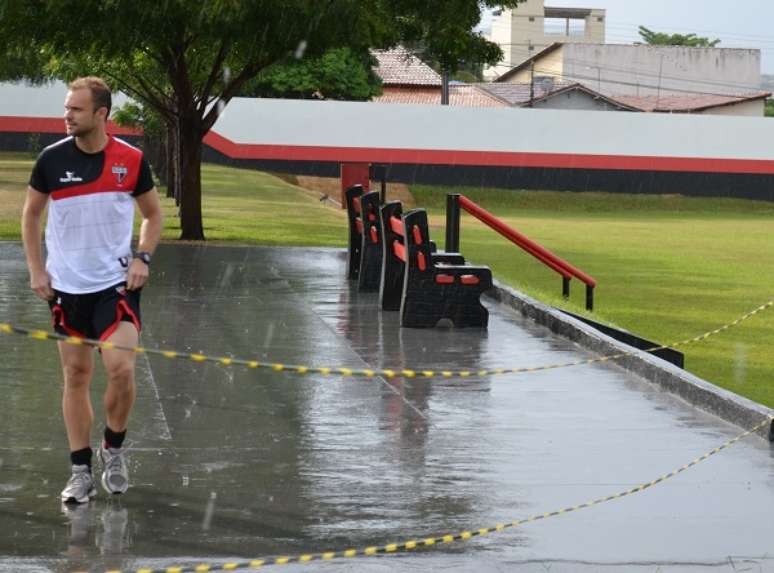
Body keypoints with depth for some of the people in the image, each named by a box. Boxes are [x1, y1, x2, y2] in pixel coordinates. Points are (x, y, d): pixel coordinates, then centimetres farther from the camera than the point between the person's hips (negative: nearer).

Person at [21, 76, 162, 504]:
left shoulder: (131, 160, -6)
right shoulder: (52, 159, -5)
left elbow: (152, 213, 8)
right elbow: (31, 214, 8)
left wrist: (143, 257, -6)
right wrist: (36, 270, 1)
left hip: (116, 282, -1)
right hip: (67, 285, 1)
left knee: (121, 369, -14)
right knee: (76, 375, 5)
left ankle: (113, 449, 11)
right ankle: (81, 472, 12)